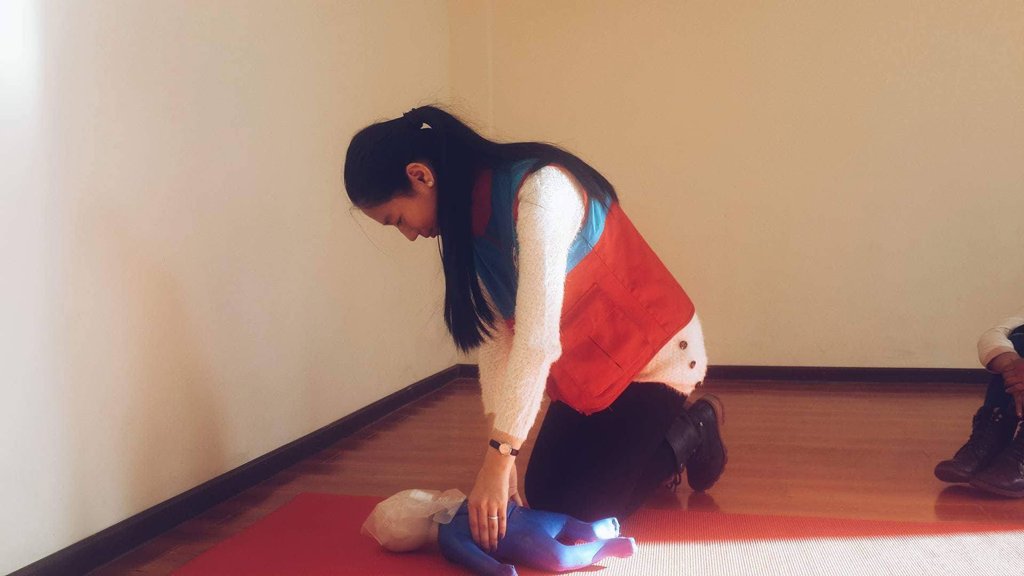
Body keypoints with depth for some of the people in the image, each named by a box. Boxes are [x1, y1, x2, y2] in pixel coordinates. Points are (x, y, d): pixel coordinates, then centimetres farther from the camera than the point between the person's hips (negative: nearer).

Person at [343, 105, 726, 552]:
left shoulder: (539, 189, -31)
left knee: (580, 513, -5)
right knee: (542, 498, 8)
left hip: (652, 355, -7)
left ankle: (694, 433, 14)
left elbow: (538, 339, -35)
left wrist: (500, 455, -32)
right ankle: (646, 441, 29)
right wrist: (498, 443, -15)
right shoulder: (470, 213, -5)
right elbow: (495, 331, -8)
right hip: (583, 367, 8)